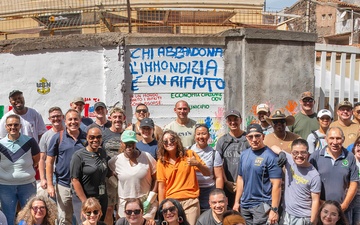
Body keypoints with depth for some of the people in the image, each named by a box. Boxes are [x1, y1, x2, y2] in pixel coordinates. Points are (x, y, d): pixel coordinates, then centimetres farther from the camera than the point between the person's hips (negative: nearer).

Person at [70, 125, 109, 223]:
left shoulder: (103, 153, 5)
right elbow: (75, 180, -13)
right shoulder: (79, 155, -11)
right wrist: (86, 202, -15)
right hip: (83, 199, -5)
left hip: (102, 199, 5)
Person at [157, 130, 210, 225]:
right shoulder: (162, 161, 3)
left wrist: (197, 164, -17)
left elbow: (207, 173, 1)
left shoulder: (189, 154, 1)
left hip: (190, 200, -1)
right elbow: (161, 186, 4)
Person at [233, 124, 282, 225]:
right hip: (244, 205, 6)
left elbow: (276, 185, -15)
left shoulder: (270, 156, -13)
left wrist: (274, 209, -18)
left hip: (262, 205, -6)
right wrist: (237, 202, 11)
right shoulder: (244, 155, 6)